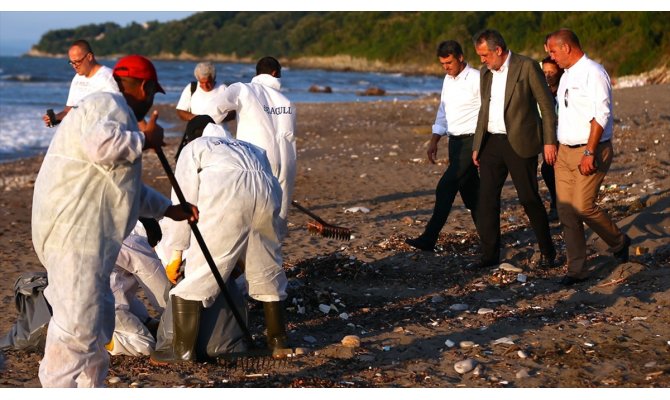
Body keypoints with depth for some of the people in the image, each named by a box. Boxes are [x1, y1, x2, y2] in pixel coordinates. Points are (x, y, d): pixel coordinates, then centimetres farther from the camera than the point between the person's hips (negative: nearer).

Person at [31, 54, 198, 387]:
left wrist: (169, 209, 32)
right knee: (77, 322, -12)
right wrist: (144, 139, -15)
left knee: (99, 317, 20)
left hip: (90, 234, 11)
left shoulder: (117, 113, 26)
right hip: (73, 231, -11)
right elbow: (100, 145, -32)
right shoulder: (108, 105, -8)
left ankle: (90, 389, 31)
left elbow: (128, 187, 33)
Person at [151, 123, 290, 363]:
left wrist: (175, 253, 15)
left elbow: (183, 200, 16)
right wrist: (245, 256, 44)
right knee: (267, 271, 21)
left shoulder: (194, 147, 28)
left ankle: (183, 350, 3)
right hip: (266, 191, 5)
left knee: (196, 272, 2)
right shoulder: (253, 150, 40)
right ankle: (278, 340, 30)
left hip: (226, 193, -5)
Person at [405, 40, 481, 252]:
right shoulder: (448, 80, 14)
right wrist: (434, 141, 15)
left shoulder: (476, 80, -11)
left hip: (471, 141, -8)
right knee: (469, 191, 12)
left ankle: (429, 238, -12)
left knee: (445, 188, -13)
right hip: (455, 141, 8)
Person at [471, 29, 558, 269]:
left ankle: (547, 251, 17)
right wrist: (477, 146, 16)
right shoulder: (486, 72, 11)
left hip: (519, 143, -6)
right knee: (486, 199, 1)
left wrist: (549, 141, -10)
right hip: (491, 143, 6)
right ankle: (490, 255, 8)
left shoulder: (527, 67, -8)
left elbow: (547, 105, -6)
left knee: (529, 199, 0)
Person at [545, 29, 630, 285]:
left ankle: (619, 242, 15)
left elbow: (601, 116, -19)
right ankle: (576, 269, 9)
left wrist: (589, 153, -24)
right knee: (566, 211, 3)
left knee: (583, 206, -12)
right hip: (565, 151, 8)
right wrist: (554, 148, 14)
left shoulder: (592, 73, -11)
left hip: (590, 151, -8)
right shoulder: (566, 75, 16)